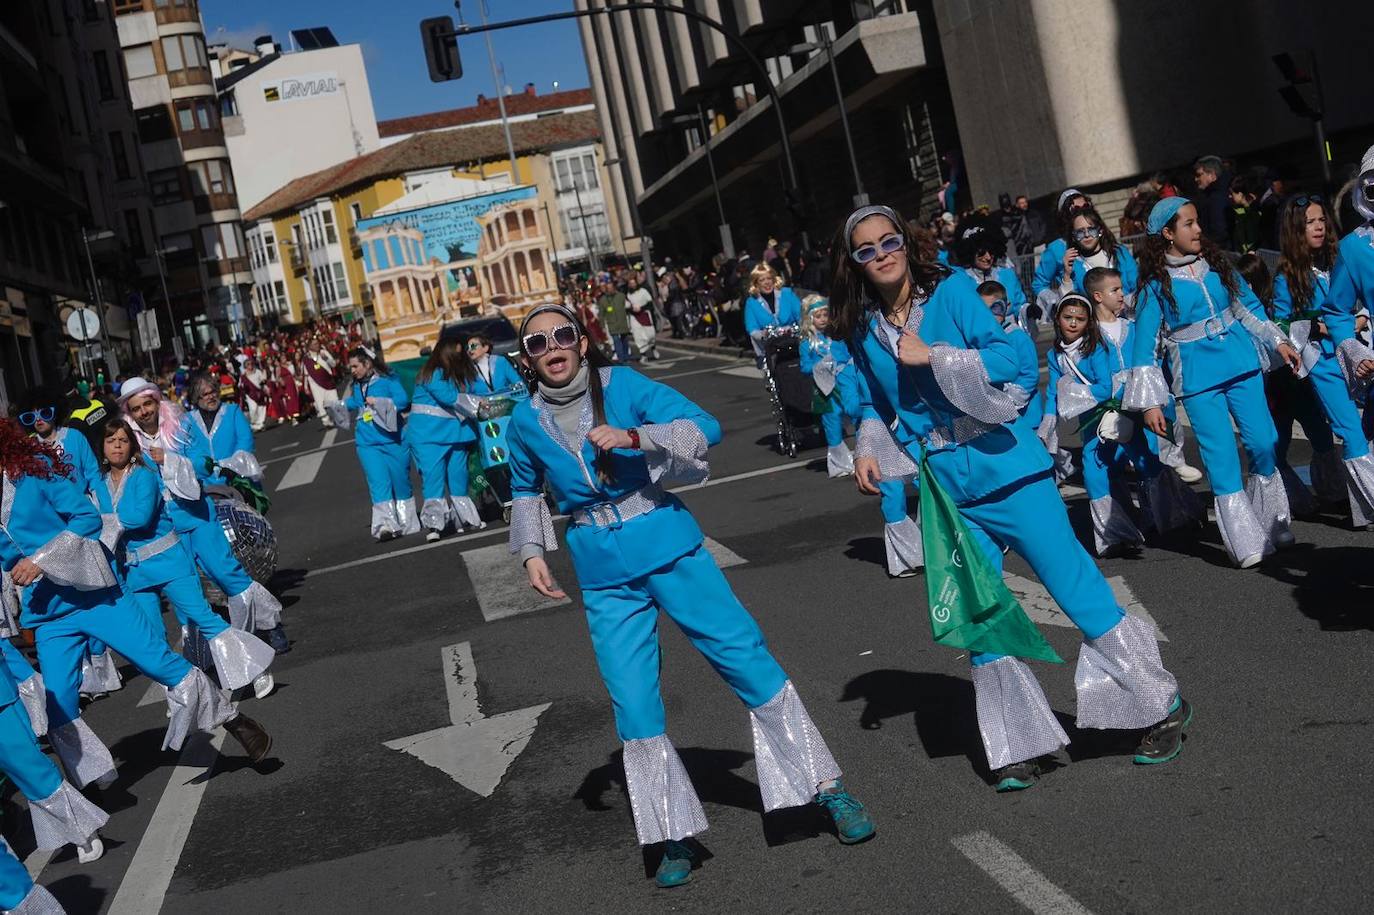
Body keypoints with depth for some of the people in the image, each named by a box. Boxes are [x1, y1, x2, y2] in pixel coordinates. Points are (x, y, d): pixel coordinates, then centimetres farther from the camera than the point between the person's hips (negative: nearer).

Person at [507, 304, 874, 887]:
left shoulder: (622, 385, -7)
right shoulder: (526, 422, 2)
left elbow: (704, 428, -15)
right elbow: (526, 492, 21)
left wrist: (632, 437, -27)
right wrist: (532, 553, 9)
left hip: (668, 544, -2)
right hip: (604, 572, 2)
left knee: (747, 658, -4)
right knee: (634, 703, -2)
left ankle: (828, 789, 11)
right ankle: (673, 837, 16)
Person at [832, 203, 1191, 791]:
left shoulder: (949, 290, -8)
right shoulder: (863, 329, 6)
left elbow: (1008, 357, -14)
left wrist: (931, 355, -21)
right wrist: (868, 450, -1)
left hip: (1005, 466, -4)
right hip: (945, 487, 5)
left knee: (1076, 587, -1)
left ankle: (1164, 708, 17)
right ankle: (1017, 747, 21)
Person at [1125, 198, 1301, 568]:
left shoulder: (1215, 263, 7)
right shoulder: (1156, 283, -5)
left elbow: (1249, 305, 19)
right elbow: (1144, 342, -5)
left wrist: (1278, 342, 16)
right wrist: (1149, 402, -8)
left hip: (1241, 365, 4)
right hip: (1197, 379, -4)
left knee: (1265, 445, 5)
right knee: (1222, 459, -4)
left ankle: (1274, 525, 25)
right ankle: (1248, 544, 6)